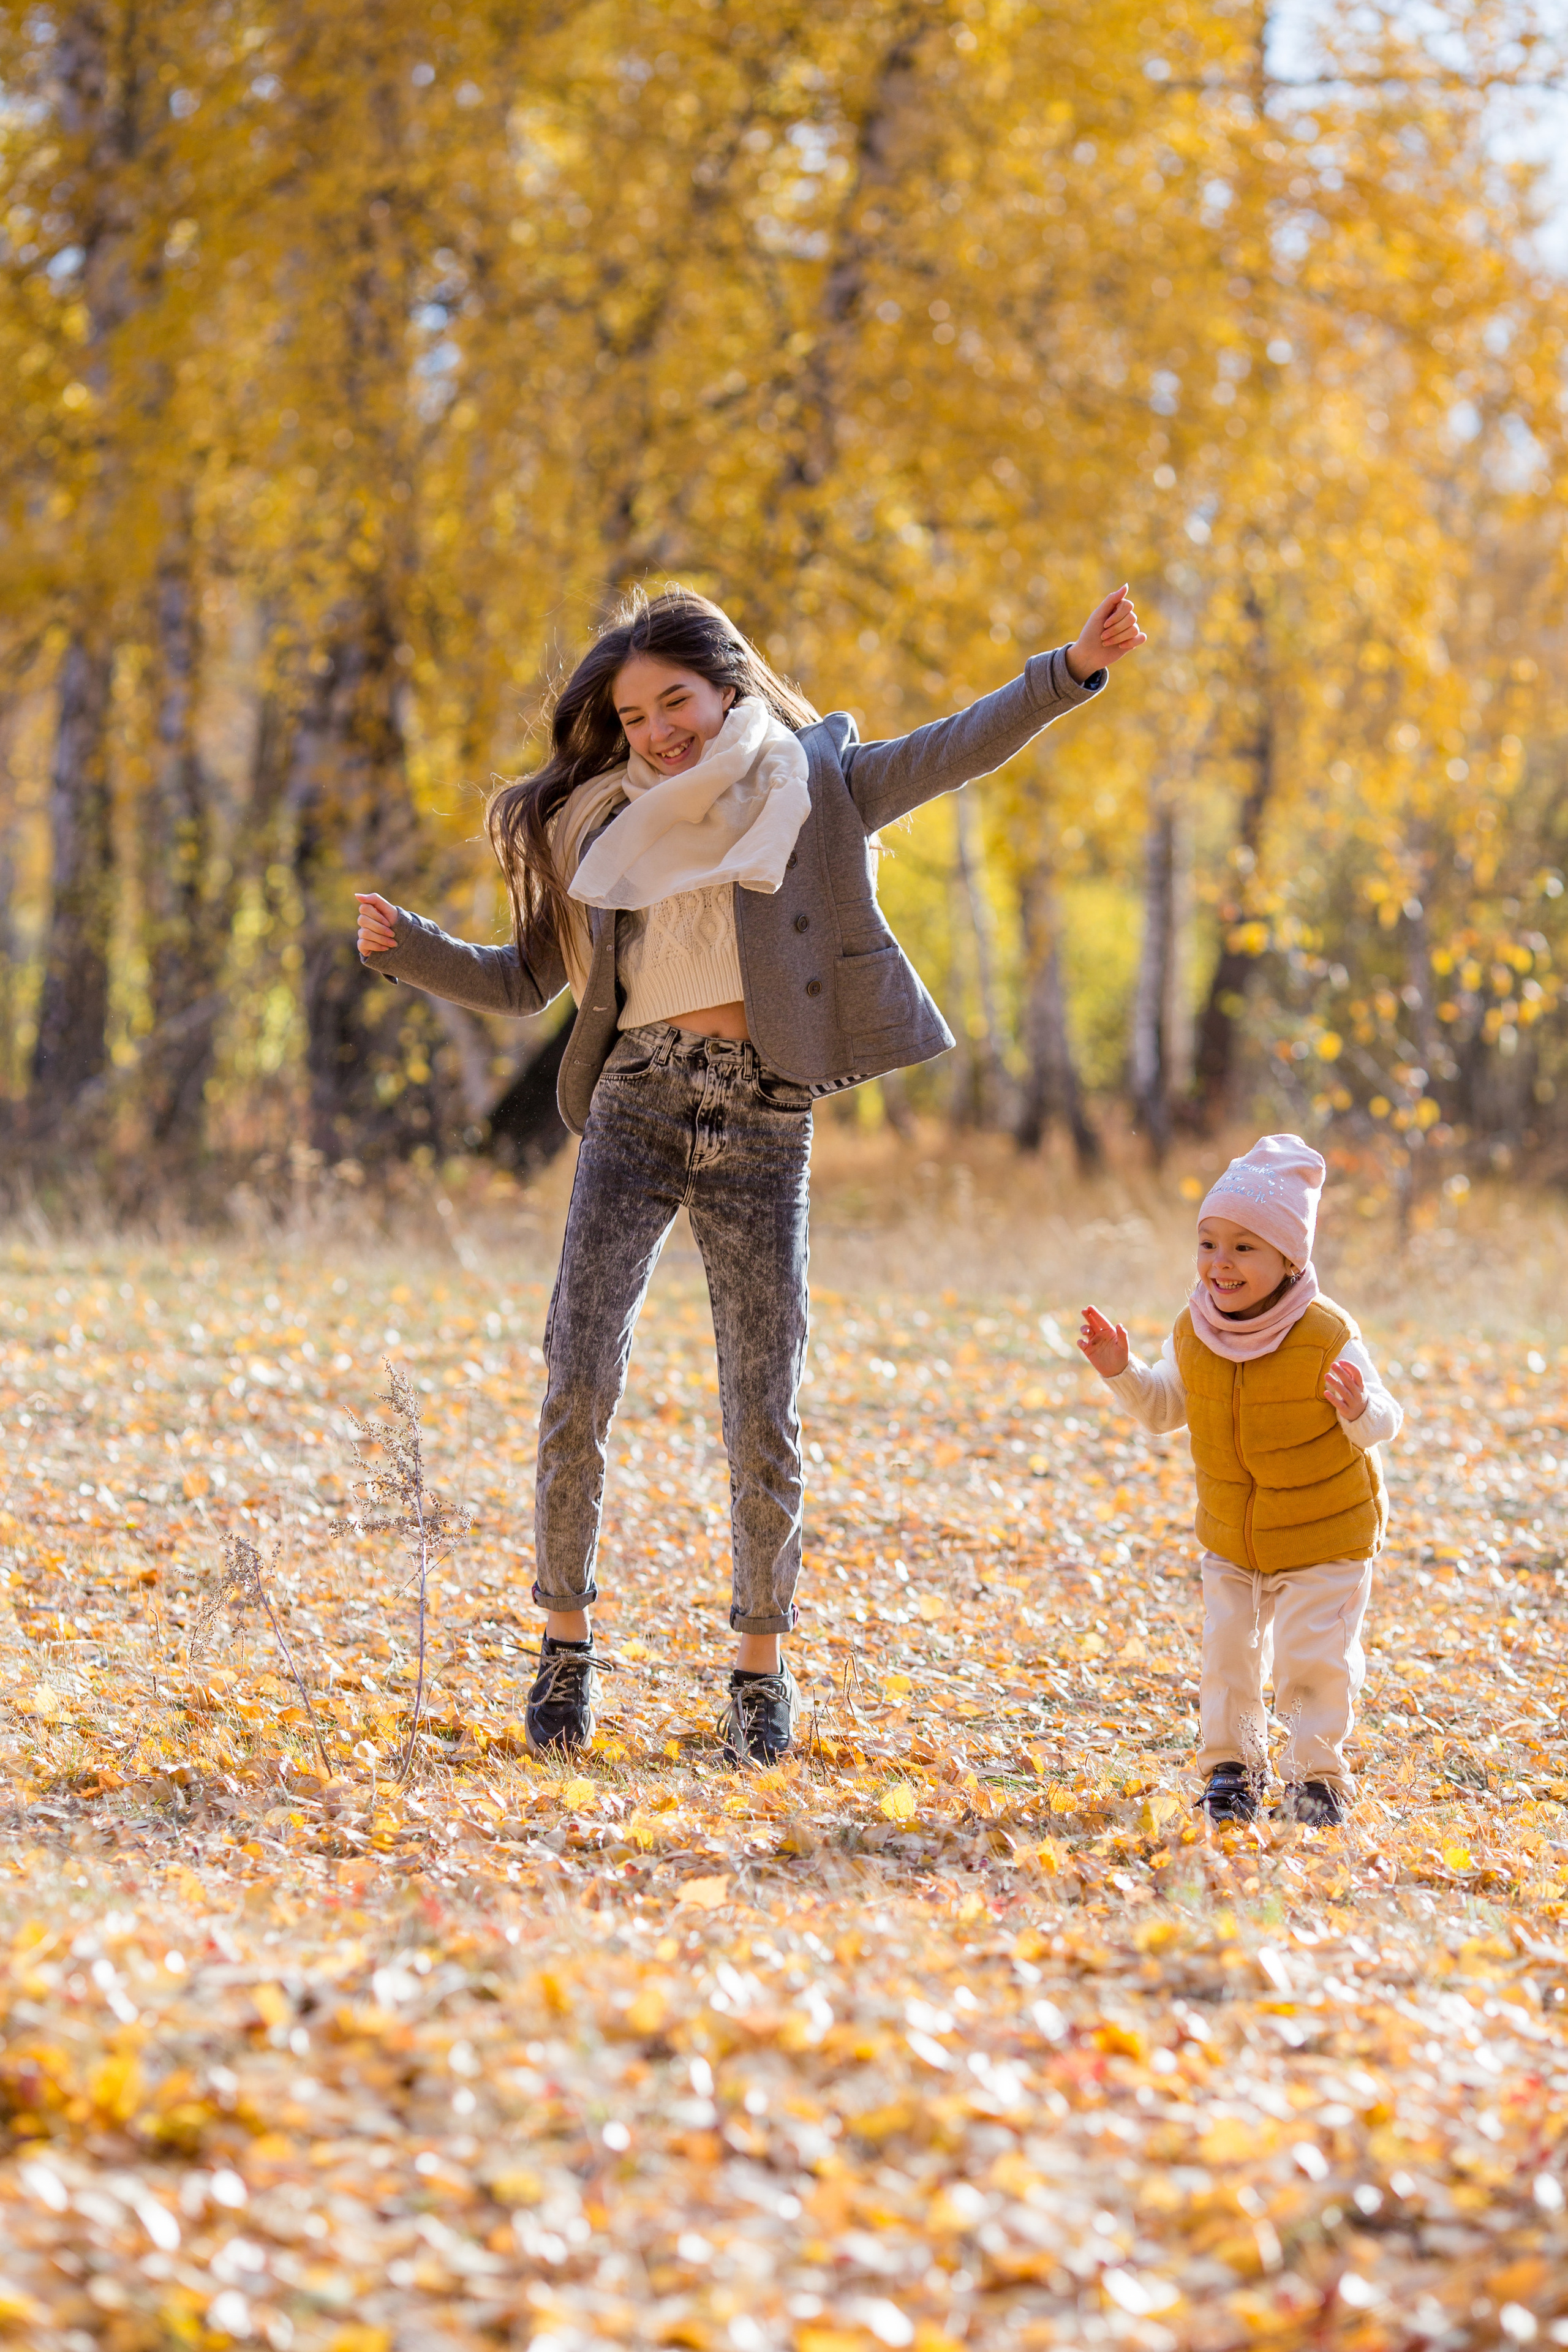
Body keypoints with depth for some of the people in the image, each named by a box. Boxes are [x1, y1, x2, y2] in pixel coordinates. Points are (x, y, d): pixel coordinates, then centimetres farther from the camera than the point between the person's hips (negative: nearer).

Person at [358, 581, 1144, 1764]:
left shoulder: (807, 785, 7)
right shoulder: (600, 825, 14)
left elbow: (956, 749, -6)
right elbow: (526, 982, 18)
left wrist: (1072, 669, -20)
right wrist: (408, 947, 3)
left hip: (760, 1121, -2)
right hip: (636, 1105, 2)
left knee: (765, 1414, 0)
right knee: (579, 1388, -10)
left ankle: (763, 1667, 13)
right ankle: (566, 1643, 4)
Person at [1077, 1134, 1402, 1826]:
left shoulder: (1327, 1338, -22)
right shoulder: (1192, 1334, -8)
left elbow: (1384, 1422, -15)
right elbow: (1164, 1407, 9)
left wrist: (1360, 1412, -38)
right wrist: (1123, 1373, -8)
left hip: (1325, 1538, -4)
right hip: (1230, 1539, 4)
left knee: (1314, 1659, -4)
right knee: (1227, 1653, 10)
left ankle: (1316, 1773, 14)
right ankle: (1231, 1766, 28)